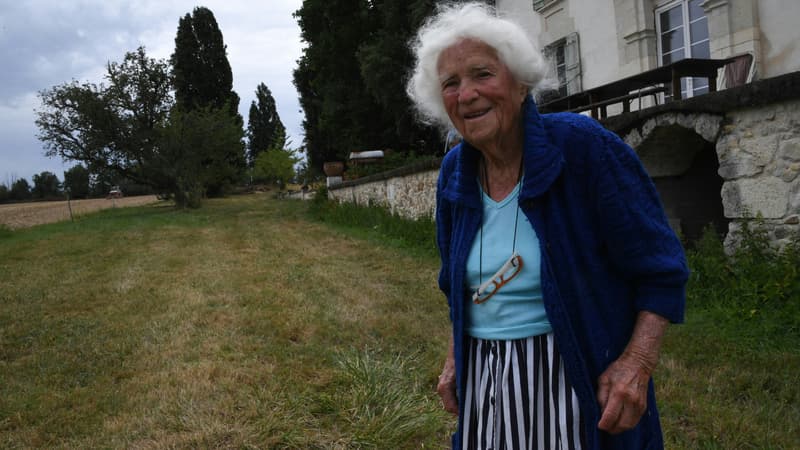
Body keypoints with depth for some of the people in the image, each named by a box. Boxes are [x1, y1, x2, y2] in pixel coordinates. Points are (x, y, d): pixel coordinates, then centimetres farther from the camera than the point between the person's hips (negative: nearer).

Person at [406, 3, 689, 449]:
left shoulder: (582, 144, -15)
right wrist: (454, 362, 10)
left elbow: (660, 267, -12)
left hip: (581, 376, -4)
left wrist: (637, 363, -22)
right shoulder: (454, 173, 1)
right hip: (483, 379, 5)